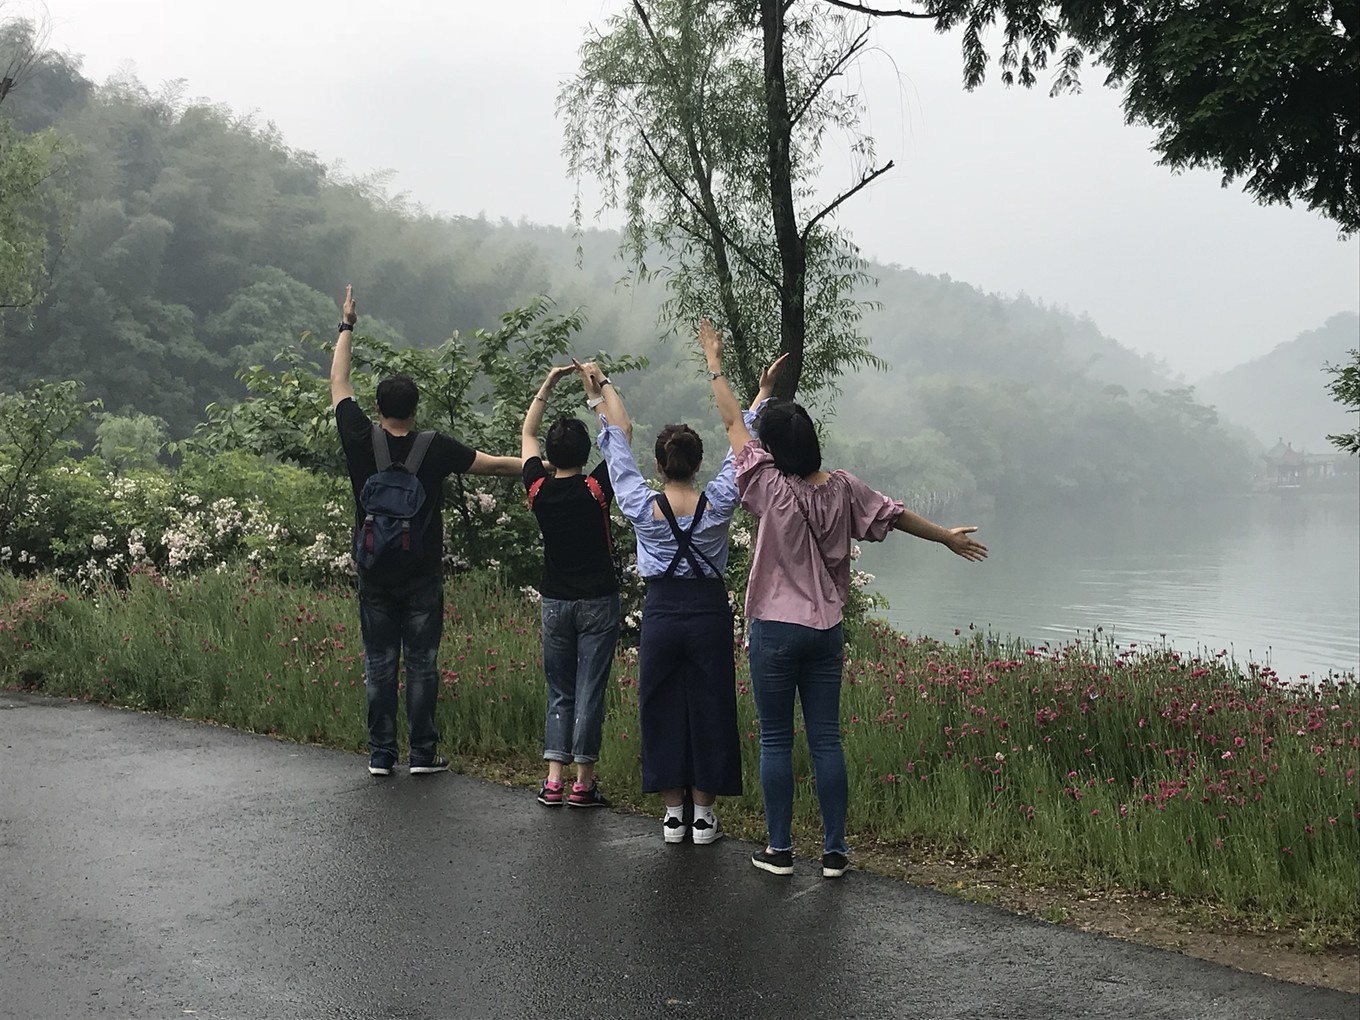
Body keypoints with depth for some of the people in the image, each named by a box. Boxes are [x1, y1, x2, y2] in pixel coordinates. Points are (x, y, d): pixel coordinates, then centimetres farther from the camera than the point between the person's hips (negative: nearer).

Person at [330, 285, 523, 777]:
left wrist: (346, 327, 18)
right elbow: (492, 464, -1)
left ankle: (381, 754, 10)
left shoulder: (361, 440, -5)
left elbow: (339, 384, 8)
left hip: (375, 573, 2)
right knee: (421, 664, 4)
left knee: (379, 664, 7)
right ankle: (423, 753, 7)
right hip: (422, 574, -1)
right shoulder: (435, 447, -8)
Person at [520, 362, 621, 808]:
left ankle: (553, 780, 5)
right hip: (598, 602, -3)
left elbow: (526, 433, 11)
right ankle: (583, 782, 2)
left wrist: (548, 384, 12)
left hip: (555, 602, 3)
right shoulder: (595, 490, -12)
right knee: (589, 690, 0)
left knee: (559, 691, 11)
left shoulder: (539, 490, -4)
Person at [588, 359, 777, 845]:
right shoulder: (718, 505, -9)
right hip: (709, 611, 0)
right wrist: (763, 393, 16)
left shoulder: (643, 507, -10)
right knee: (708, 708, 8)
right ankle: (703, 814, 12)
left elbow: (619, 438, 2)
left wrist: (602, 391, 14)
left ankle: (673, 813, 14)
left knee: (662, 709, 10)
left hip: (661, 611, 0)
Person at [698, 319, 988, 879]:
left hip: (776, 630, -4)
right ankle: (835, 850, 12)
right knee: (826, 740, 7)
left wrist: (714, 364, 8)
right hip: (827, 632, 4)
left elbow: (734, 424, -4)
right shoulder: (842, 488, -2)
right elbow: (894, 515, 12)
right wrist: (948, 537, 29)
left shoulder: (772, 490, -13)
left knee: (776, 740, 5)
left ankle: (779, 849, 11)